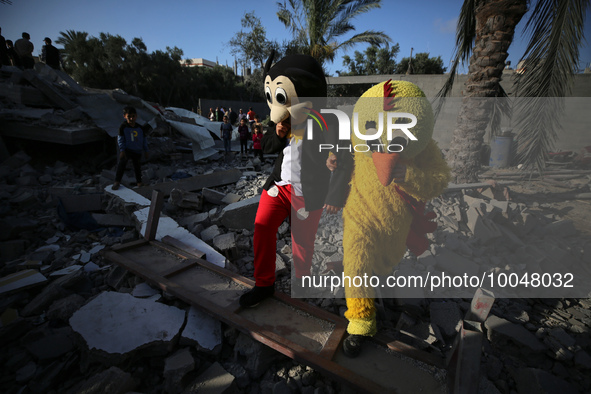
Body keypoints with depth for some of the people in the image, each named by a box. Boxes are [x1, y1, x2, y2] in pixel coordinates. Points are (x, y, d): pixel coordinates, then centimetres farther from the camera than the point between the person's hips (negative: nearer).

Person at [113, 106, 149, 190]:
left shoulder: (140, 128, 0)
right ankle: (117, 181, -15)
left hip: (137, 151, 3)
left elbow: (144, 140, 9)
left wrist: (146, 151, 10)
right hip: (127, 149, -3)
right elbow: (120, 139, -6)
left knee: (137, 166, 14)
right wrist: (122, 150, -14)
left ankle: (139, 182, 30)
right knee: (122, 161, -23)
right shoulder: (123, 127, -8)